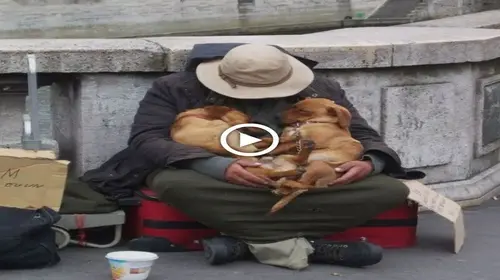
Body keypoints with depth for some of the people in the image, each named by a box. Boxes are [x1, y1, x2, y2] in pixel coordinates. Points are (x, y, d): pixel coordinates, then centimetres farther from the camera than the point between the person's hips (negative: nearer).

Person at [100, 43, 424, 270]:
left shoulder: (321, 90, 7)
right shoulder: (177, 88, -2)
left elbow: (364, 135, 9)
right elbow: (146, 140, -13)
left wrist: (368, 163, -19)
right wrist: (218, 166, -30)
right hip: (221, 184, -2)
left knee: (391, 190, -23)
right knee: (174, 183, -37)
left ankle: (245, 241, -27)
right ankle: (301, 243, -34)